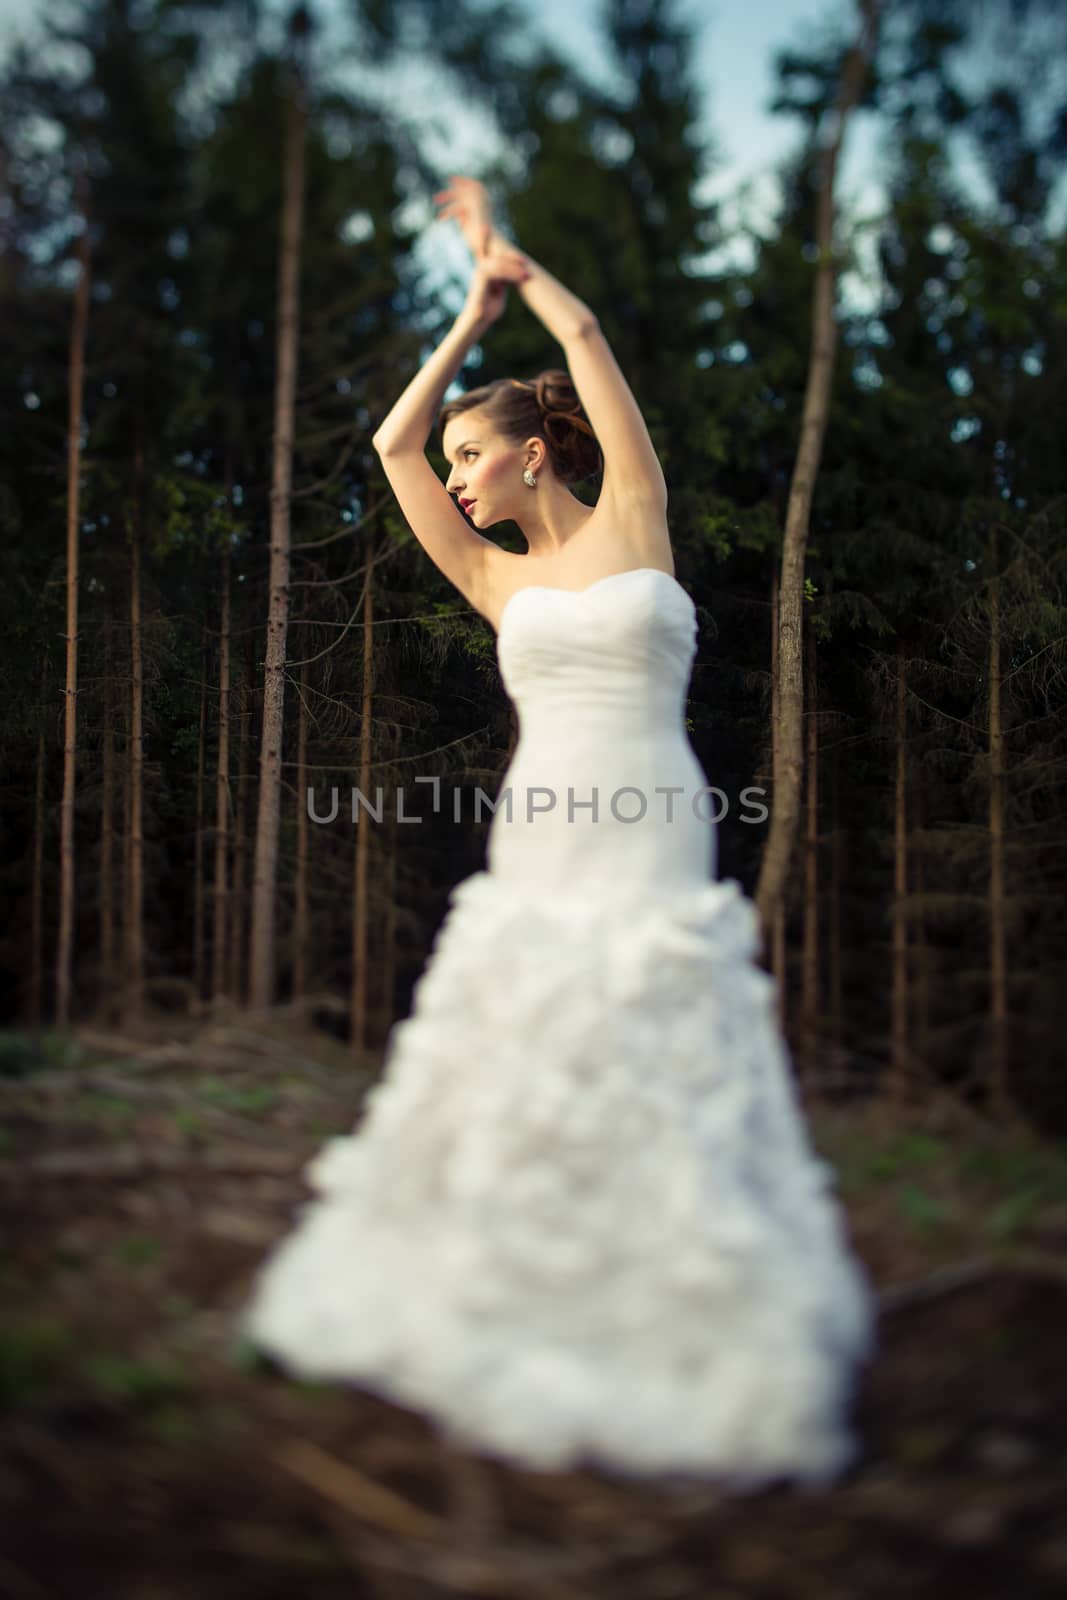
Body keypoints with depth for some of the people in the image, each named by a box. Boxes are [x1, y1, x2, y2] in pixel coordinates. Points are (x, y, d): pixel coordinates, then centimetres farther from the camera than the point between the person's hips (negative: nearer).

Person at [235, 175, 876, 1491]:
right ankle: (517, 1346, 18)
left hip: (653, 853, -3)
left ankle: (672, 1359, 11)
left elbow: (588, 343, 6)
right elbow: (392, 444, 14)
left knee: (652, 1102, -2)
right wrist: (473, 311, 19)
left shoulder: (634, 519, 8)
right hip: (533, 857, 3)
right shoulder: (497, 580, 14)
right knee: (519, 1104, 4)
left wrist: (515, 267, 20)